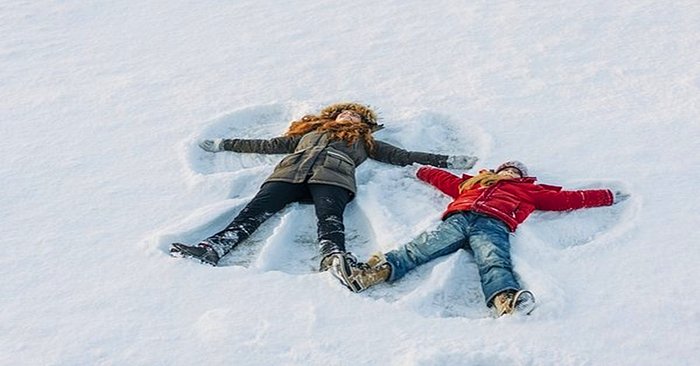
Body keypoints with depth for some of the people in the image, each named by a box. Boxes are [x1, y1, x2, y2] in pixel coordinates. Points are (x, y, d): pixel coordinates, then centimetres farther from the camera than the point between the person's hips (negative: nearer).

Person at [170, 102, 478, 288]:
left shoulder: (364, 141, 37)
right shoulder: (309, 130, 41)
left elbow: (400, 155, 32)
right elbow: (269, 145, 41)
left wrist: (447, 161, 26)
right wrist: (225, 145, 42)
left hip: (332, 177, -1)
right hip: (290, 172, 2)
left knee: (329, 216, -34)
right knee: (256, 210, -25)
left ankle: (334, 259, -63)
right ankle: (211, 249, -45)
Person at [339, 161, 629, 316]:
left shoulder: (528, 191, 37)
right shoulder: (472, 182, 42)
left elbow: (566, 199, 35)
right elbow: (443, 178, 53)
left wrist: (608, 197, 35)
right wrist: (418, 171, 64)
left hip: (492, 225, -2)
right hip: (457, 219, 2)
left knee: (494, 262, -34)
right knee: (421, 247, -24)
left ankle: (506, 302, -64)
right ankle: (381, 269, -45)